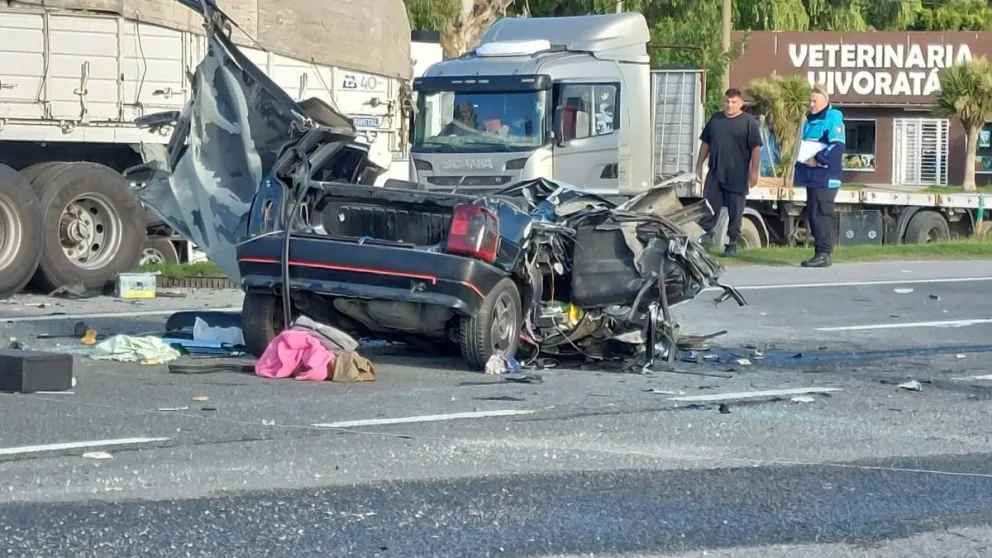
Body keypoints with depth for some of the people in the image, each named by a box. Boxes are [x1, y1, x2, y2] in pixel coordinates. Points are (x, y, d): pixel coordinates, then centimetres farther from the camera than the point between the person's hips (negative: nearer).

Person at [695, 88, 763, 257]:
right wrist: (699, 165, 13)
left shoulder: (749, 122, -3)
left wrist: (754, 171, -11)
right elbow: (705, 143, 17)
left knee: (735, 211, 3)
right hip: (715, 174, 3)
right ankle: (706, 234, 6)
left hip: (737, 176, -3)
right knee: (709, 205, -1)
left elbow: (756, 148, -6)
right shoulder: (715, 119, 11)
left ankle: (732, 243, 10)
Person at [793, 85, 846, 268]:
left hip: (825, 176, -10)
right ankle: (819, 252, 14)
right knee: (813, 215, 10)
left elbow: (837, 146, -20)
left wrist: (818, 160, -20)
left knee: (821, 214, -11)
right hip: (812, 176, 10)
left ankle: (823, 253, -9)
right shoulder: (810, 121, 20)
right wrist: (802, 160, 13)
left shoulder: (833, 119, -9)